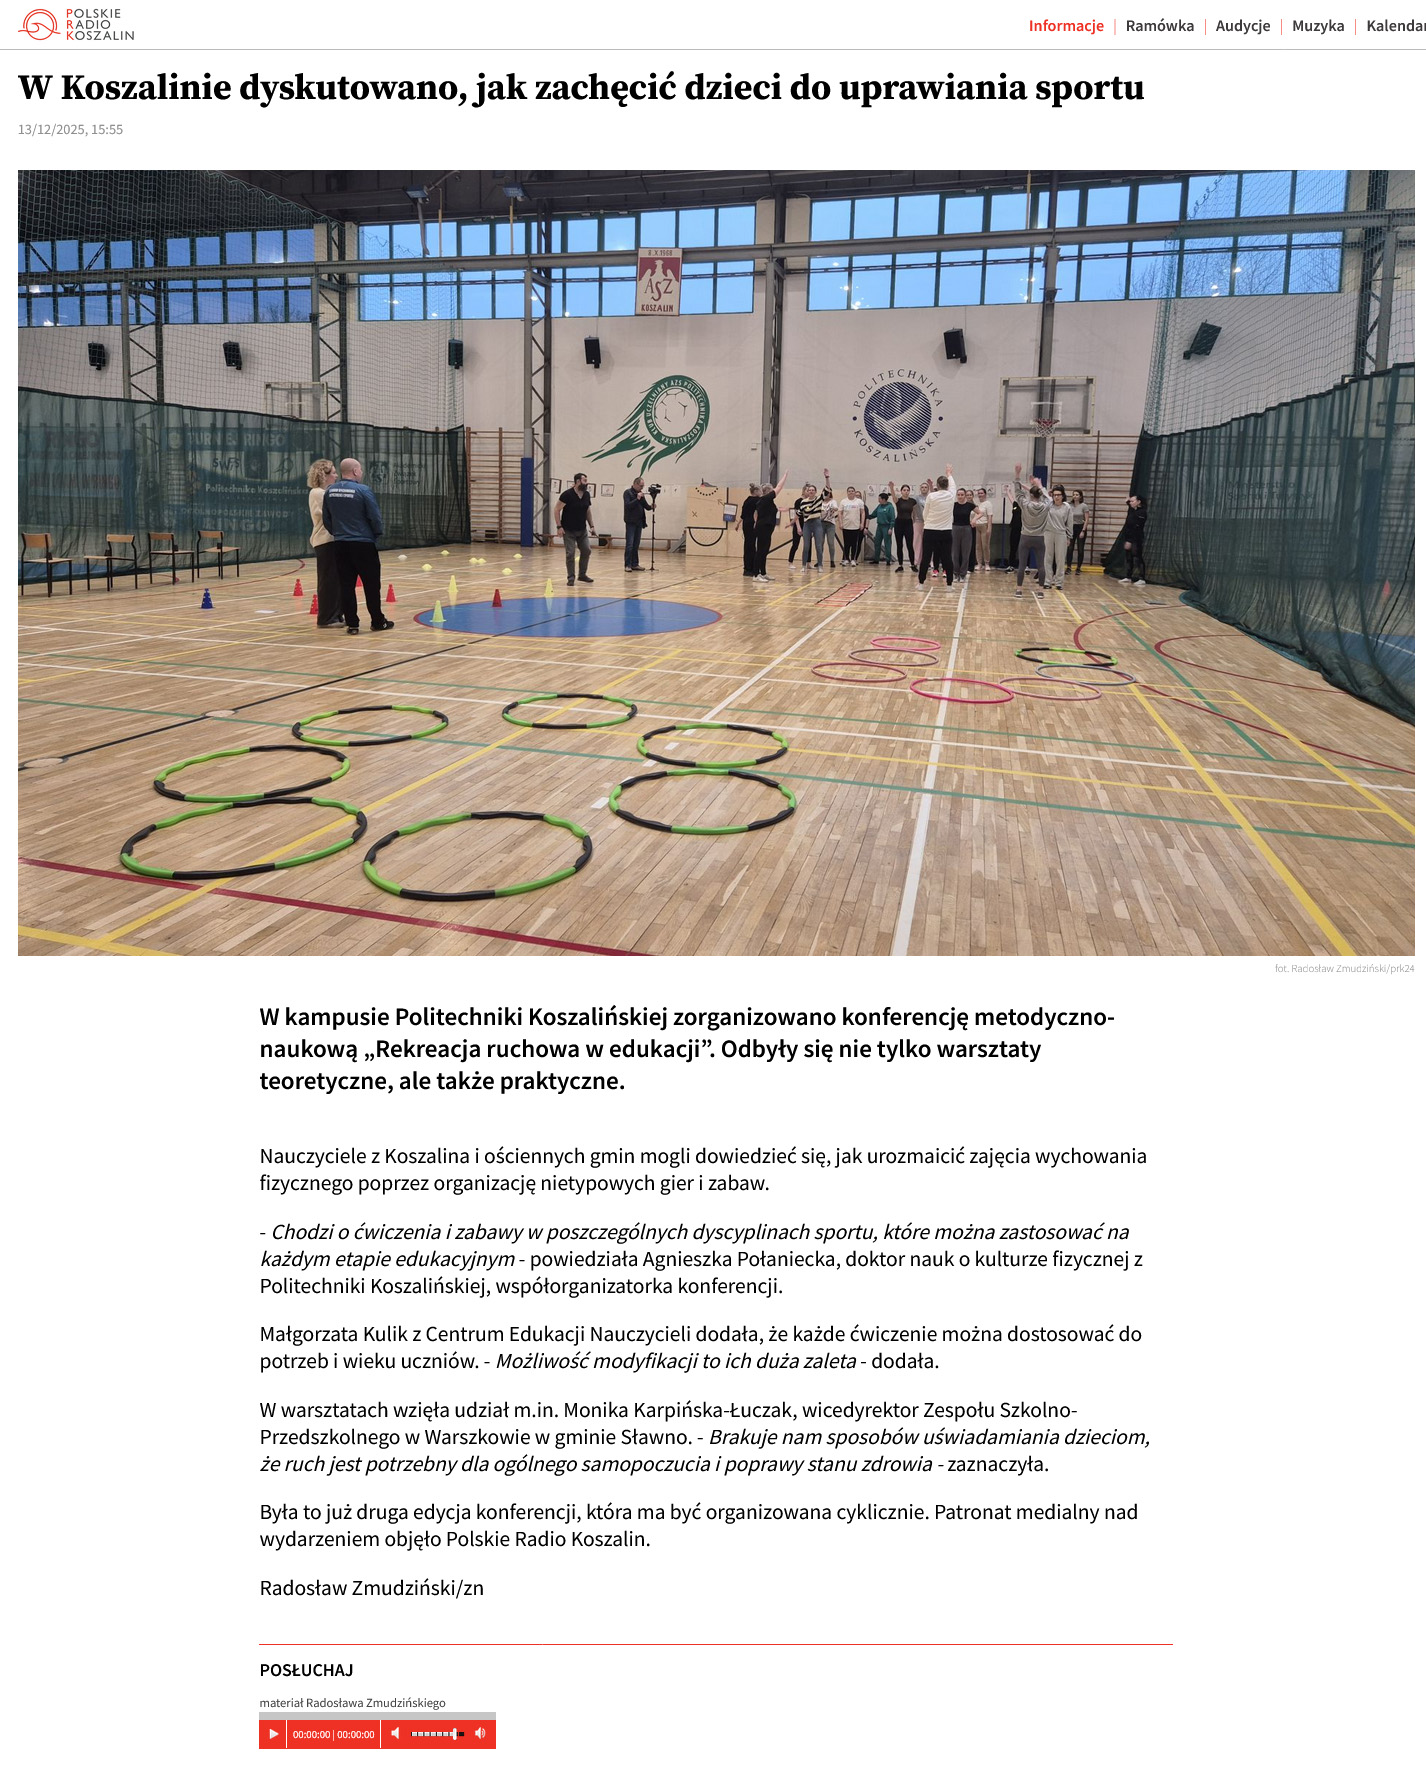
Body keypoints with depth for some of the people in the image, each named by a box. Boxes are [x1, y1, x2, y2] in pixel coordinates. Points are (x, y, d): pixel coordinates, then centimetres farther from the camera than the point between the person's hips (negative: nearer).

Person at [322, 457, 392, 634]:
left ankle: (352, 624, 5)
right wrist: (378, 532, 8)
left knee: (346, 585, 6)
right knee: (371, 584, 7)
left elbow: (326, 518, 10)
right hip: (363, 543, -5)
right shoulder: (363, 490, -13)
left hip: (340, 544, 5)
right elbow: (375, 517, -11)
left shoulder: (329, 491, 4)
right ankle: (378, 621, 14)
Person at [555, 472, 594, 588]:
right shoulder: (567, 494, -15)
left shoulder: (587, 494, 2)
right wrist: (559, 526, -17)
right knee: (570, 554, -7)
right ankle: (570, 578, 3)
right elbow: (557, 510, -12)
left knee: (586, 551, 3)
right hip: (569, 530, -5)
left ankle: (582, 574, 19)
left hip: (582, 530, 5)